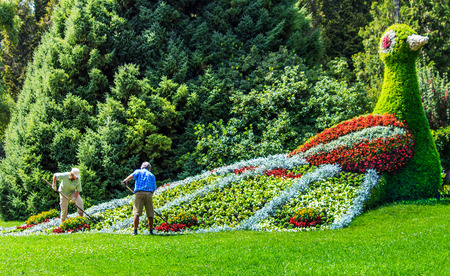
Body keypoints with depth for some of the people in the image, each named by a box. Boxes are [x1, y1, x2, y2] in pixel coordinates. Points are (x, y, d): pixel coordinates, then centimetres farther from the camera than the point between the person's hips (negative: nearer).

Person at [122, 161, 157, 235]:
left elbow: (132, 176, -8)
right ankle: (151, 231, 11)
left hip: (139, 193, -1)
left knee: (137, 213, -3)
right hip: (148, 194, 1)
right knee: (150, 214, 8)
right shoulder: (151, 175, 20)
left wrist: (125, 180, -14)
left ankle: (135, 231, -7)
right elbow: (153, 189, 15)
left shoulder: (138, 171, 16)